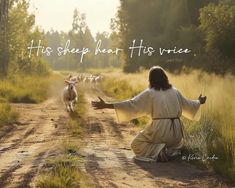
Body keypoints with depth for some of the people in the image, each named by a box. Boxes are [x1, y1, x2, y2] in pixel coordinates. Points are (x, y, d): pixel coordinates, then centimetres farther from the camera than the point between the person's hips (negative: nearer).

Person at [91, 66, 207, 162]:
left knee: (136, 144, 19)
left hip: (159, 131, -4)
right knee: (177, 142, 39)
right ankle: (171, 151, 0)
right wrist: (199, 102, 45)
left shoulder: (149, 93, -4)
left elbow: (131, 104, -9)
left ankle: (156, 151, -13)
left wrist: (106, 105, -9)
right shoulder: (174, 92, 9)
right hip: (176, 132, 4)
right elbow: (188, 105, 21)